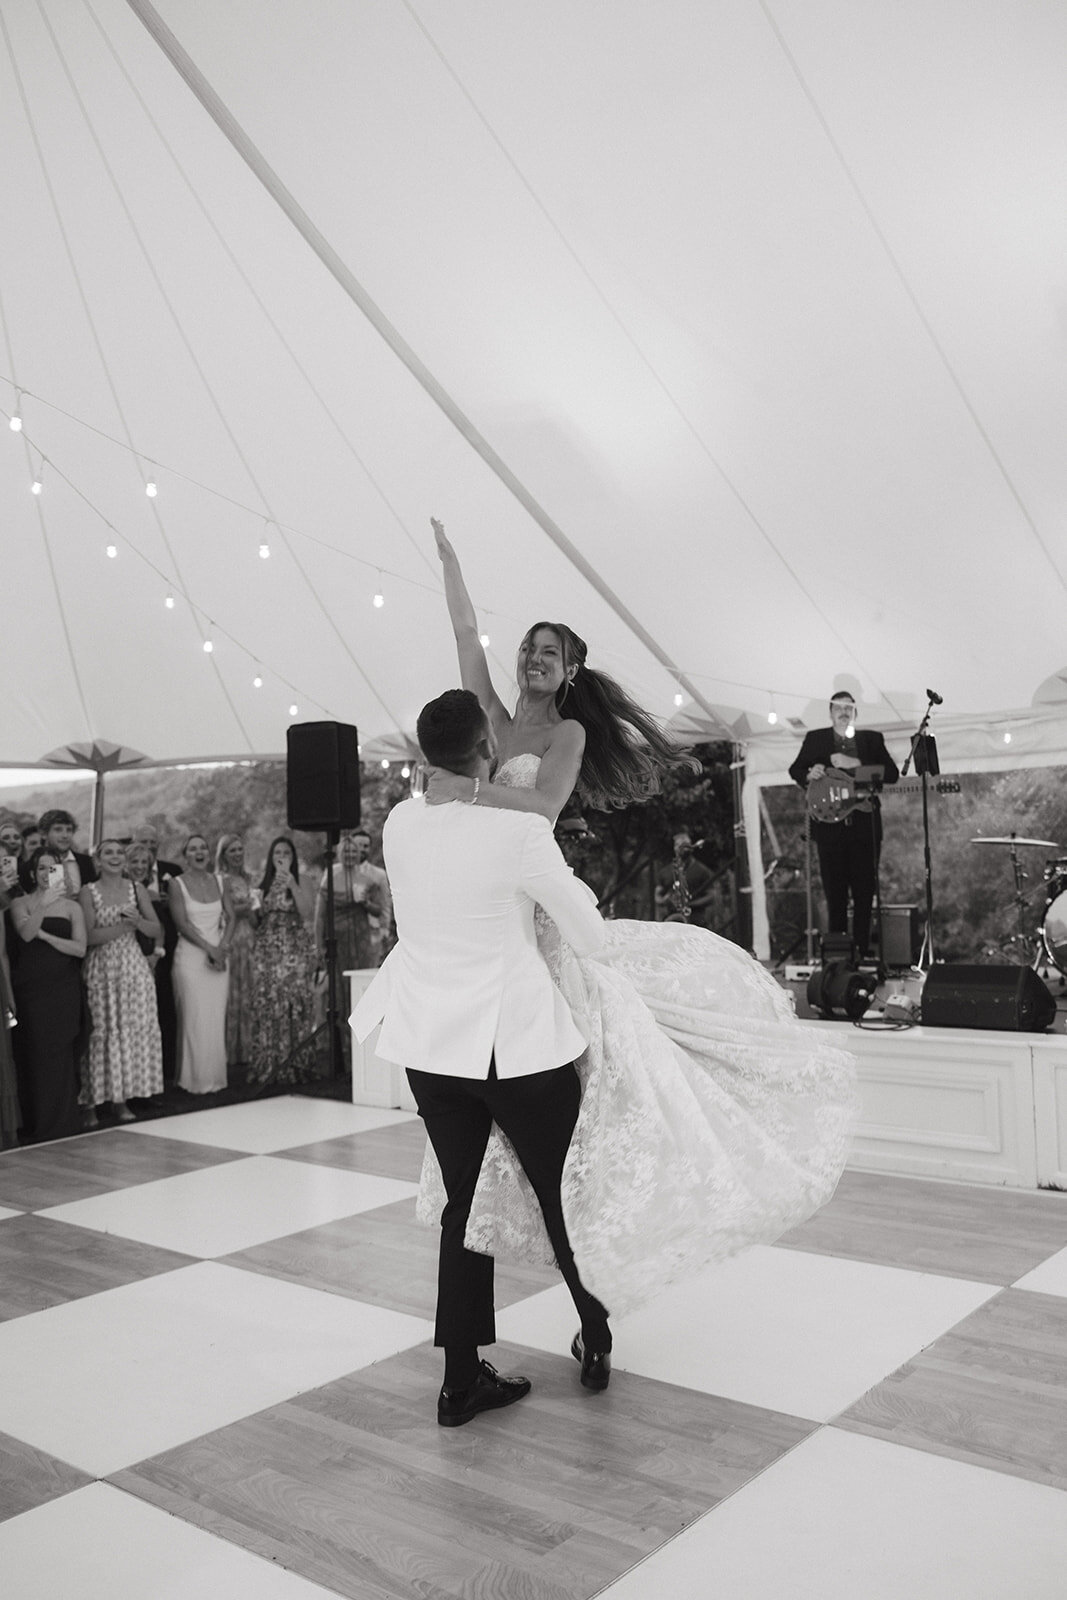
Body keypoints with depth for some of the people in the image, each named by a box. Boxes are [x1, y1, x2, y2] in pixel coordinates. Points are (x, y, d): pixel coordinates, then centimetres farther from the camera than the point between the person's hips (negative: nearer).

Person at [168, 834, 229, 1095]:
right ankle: (196, 1079, 7)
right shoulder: (176, 884, -2)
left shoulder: (217, 881, 10)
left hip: (218, 957, 4)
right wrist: (209, 948, -12)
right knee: (195, 1021, -3)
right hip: (190, 957, -4)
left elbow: (228, 917, 10)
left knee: (216, 1020, 4)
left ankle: (214, 1077, 13)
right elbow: (182, 923, -7)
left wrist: (222, 948, -5)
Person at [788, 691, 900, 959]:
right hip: (829, 825, 0)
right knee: (834, 891, -1)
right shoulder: (815, 739, 12)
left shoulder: (872, 739, 11)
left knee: (865, 889, 0)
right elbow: (795, 770, 11)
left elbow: (892, 773, 1)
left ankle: (862, 950, 8)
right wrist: (810, 774, -12)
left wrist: (855, 764, -10)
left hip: (865, 825, 1)